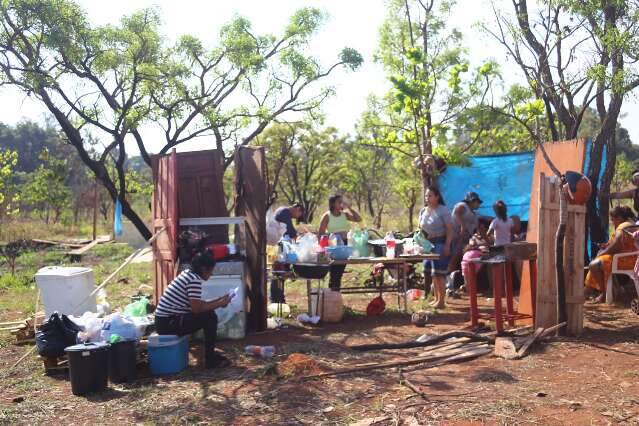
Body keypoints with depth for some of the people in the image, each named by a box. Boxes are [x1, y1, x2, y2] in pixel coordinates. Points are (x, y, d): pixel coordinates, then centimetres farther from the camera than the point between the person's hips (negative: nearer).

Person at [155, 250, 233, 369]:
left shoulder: (188, 274, 13)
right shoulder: (195, 279, -16)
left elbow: (197, 304, 19)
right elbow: (196, 308, -20)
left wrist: (218, 300, 16)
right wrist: (219, 304, -9)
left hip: (165, 320, 10)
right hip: (168, 323, -10)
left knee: (207, 312, 14)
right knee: (210, 317, -12)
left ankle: (210, 354, 20)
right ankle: (210, 359, -3)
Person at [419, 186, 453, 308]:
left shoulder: (443, 210, -8)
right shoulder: (423, 211, 10)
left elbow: (449, 229, -10)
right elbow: (421, 229, 17)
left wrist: (447, 245, -18)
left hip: (441, 243, -6)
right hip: (428, 243, 6)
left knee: (439, 272, -8)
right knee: (432, 272, 10)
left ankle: (441, 300, 0)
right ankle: (436, 298, 21)